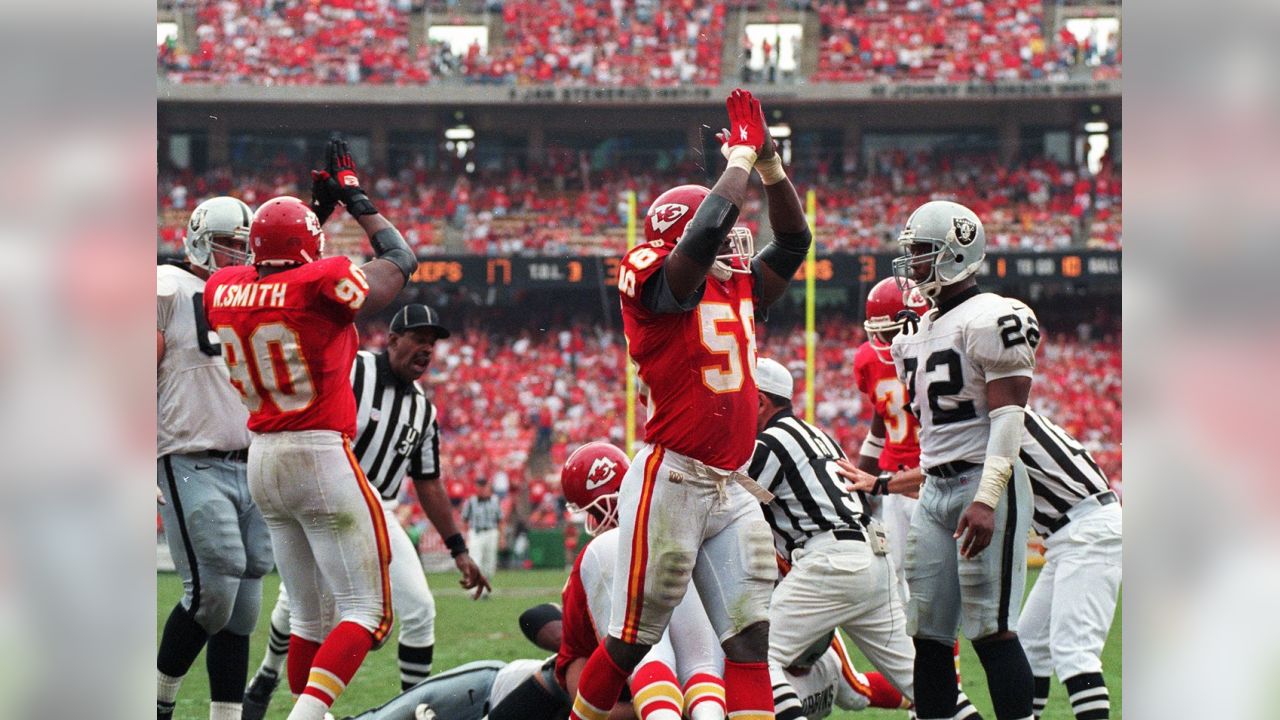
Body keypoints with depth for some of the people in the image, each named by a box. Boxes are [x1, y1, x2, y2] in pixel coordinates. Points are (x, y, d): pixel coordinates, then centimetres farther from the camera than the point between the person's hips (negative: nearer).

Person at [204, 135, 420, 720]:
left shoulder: (223, 290, 1)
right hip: (322, 456, -7)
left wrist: (318, 207, 27)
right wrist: (355, 199, 14)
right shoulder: (322, 283, -15)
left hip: (261, 459, 7)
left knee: (305, 613, 15)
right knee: (367, 611, -3)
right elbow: (400, 261, 3)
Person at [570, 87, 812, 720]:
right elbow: (708, 230, -23)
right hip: (671, 482, -8)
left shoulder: (739, 288, 15)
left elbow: (793, 240, 17)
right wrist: (742, 158, -8)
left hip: (733, 489, 8)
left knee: (751, 636, 0)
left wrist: (769, 162, 3)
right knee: (633, 638, -1)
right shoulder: (657, 284, -8)